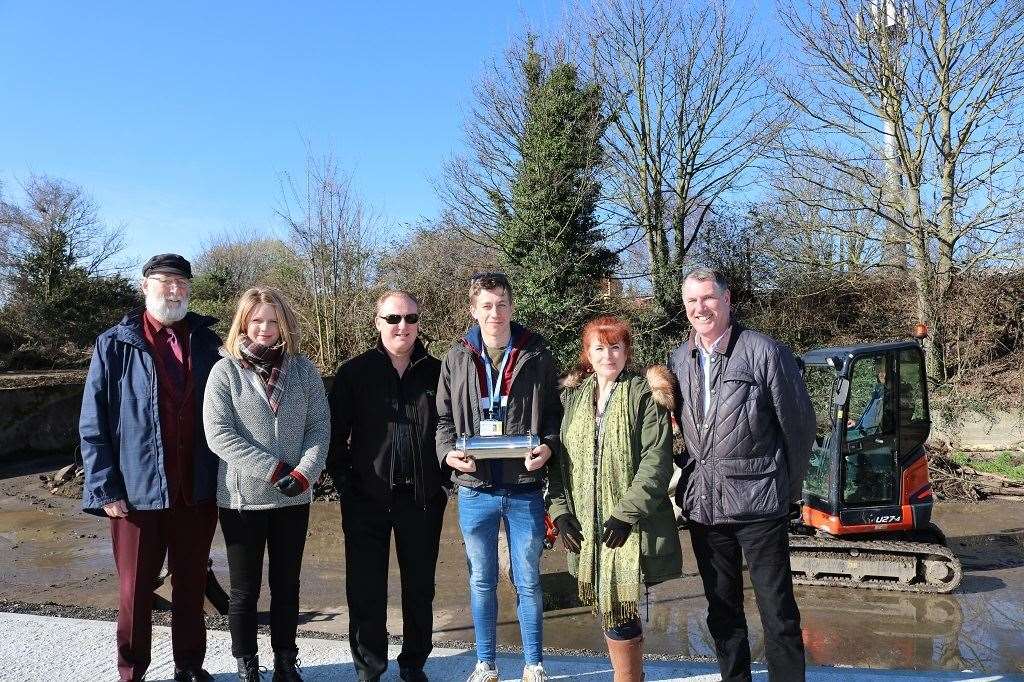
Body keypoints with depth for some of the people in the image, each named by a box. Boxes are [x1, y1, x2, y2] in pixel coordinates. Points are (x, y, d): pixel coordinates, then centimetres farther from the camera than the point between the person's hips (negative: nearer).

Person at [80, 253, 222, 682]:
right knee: (135, 590, 10)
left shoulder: (208, 344, 6)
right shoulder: (115, 345, 0)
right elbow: (93, 425, -2)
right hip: (137, 491, -2)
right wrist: (105, 489, -7)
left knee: (192, 587, 14)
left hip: (198, 493, 2)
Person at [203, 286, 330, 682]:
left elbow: (319, 427, 0)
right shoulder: (225, 370, -4)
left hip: (294, 498, 2)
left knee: (286, 586, 14)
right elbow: (218, 434, -12)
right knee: (245, 590, 10)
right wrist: (273, 469, -17)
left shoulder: (302, 369, 3)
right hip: (241, 497, -2)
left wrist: (304, 473, -15)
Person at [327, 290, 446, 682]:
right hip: (366, 498, -1)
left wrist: (443, 476, -1)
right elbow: (335, 431, 0)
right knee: (366, 591, 7)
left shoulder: (437, 372, 2)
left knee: (420, 589, 12)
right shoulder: (354, 372, -1)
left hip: (422, 497, 1)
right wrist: (343, 479, -7)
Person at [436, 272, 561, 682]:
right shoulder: (457, 358, 5)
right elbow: (444, 417, 8)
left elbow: (554, 413, 4)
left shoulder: (536, 355, 1)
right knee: (481, 581, 14)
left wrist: (548, 447, -14)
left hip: (525, 488, -1)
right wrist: (449, 452, -10)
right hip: (474, 489, 2)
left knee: (528, 582, 10)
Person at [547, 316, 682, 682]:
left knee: (618, 614, -6)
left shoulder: (645, 394, -3)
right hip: (587, 527, 5)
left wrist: (626, 513, -17)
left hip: (628, 527, -4)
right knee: (610, 609, 12)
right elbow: (560, 458, 10)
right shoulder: (572, 395, 11)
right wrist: (560, 508, -1)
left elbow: (657, 460, -11)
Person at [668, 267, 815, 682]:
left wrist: (788, 488, 2)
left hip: (759, 504, -5)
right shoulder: (678, 361, 5)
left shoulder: (764, 352, -9)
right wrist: (692, 479, 9)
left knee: (778, 612, 5)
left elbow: (799, 424, -4)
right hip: (702, 505, 5)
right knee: (721, 611, 17)